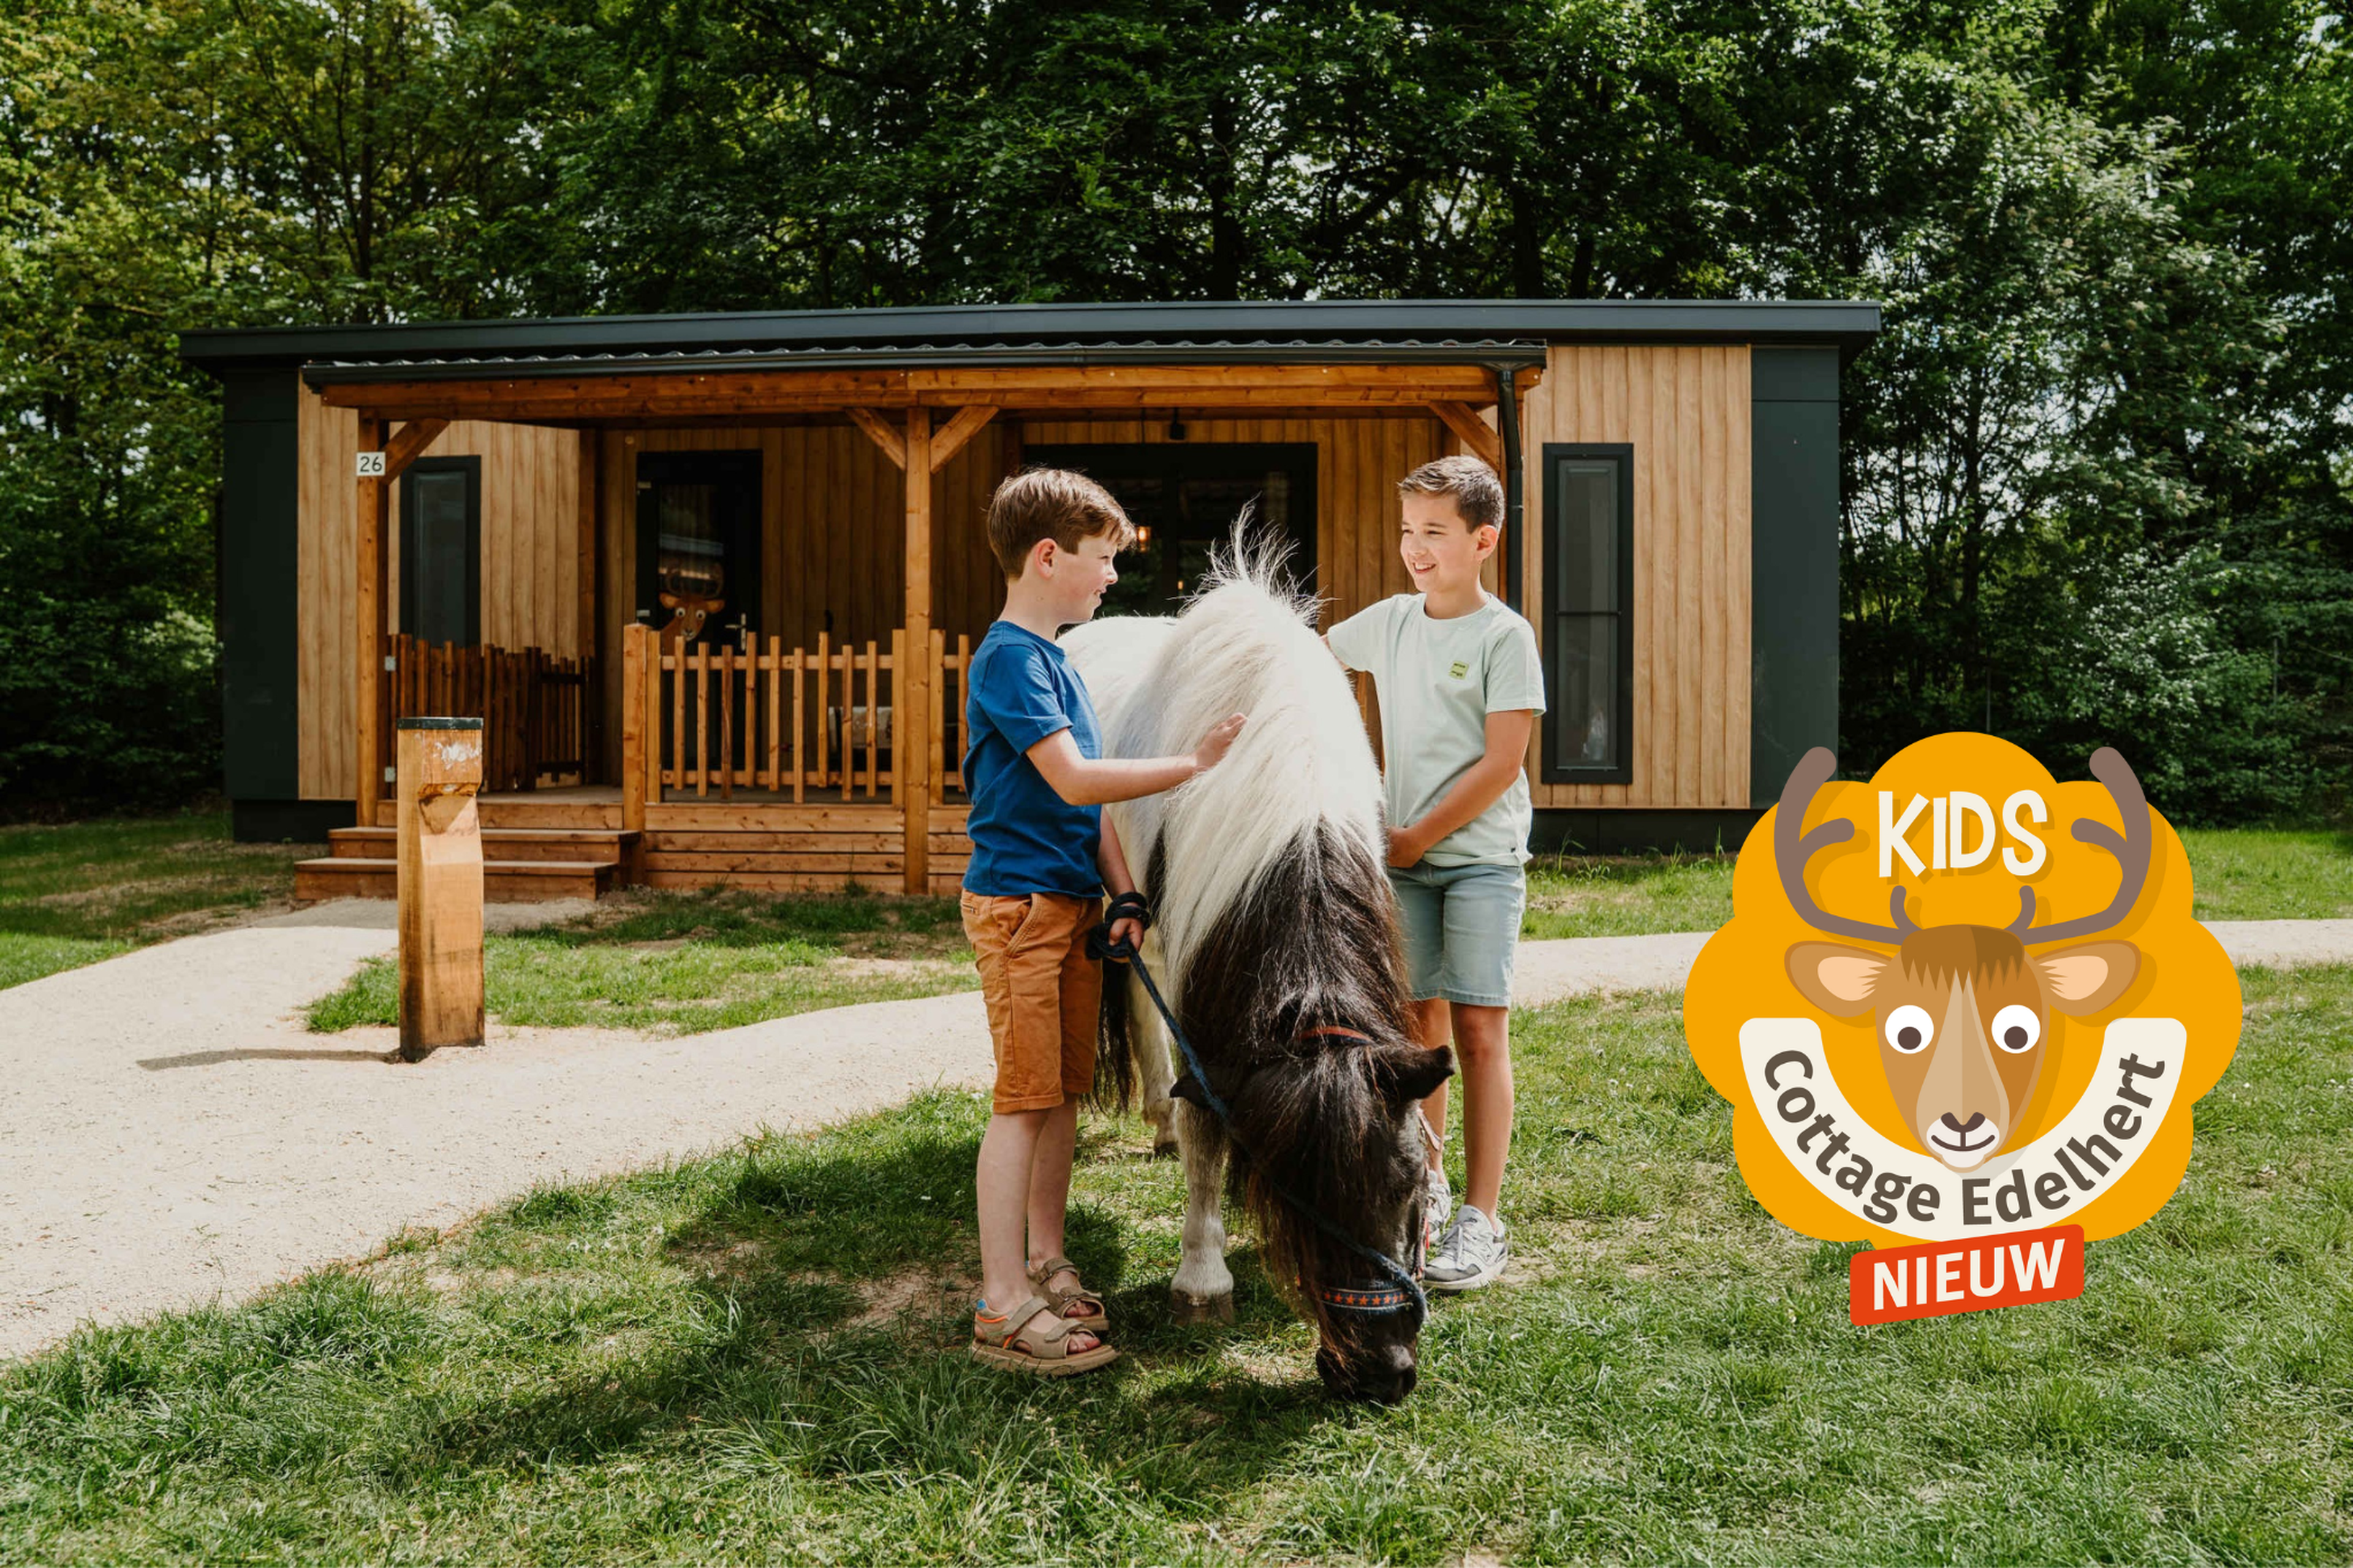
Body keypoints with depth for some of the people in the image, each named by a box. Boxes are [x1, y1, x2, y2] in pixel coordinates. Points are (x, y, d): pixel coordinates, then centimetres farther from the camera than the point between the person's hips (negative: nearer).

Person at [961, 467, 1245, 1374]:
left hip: (1073, 906, 9)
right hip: (1018, 901, -9)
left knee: (1064, 1091, 13)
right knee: (1024, 1097, -7)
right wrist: (1192, 765, -15)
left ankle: (1045, 1265, 25)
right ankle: (1003, 1307, -2)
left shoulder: (1056, 661, 17)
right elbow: (1073, 780, -21)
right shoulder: (1009, 657, -13)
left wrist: (1125, 895, 6)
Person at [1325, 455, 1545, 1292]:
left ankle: (1481, 1222, -1)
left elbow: (1501, 763, -13)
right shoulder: (1389, 622, 8)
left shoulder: (1504, 635, -8)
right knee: (1419, 1021, 11)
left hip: (1481, 856, -5)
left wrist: (1418, 836, -11)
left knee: (1479, 1031, -5)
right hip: (1404, 856, 5)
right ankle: (1427, 1186, 26)